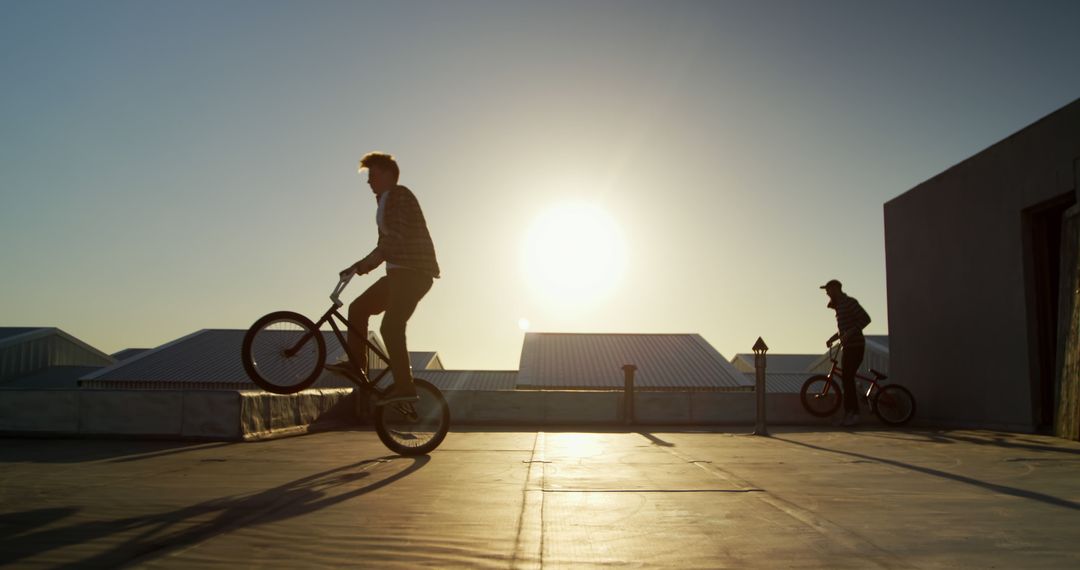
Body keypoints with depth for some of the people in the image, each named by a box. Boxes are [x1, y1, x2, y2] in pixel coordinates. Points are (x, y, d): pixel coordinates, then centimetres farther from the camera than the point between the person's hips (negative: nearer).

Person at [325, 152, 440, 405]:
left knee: (391, 327, -16)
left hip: (414, 271, -10)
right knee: (358, 308, 10)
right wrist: (362, 265, 12)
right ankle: (356, 365, 13)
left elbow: (399, 235, -21)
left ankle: (404, 387, -14)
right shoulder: (385, 202, 23)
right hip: (400, 272, 10)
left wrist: (367, 261, -23)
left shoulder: (400, 195, -7)